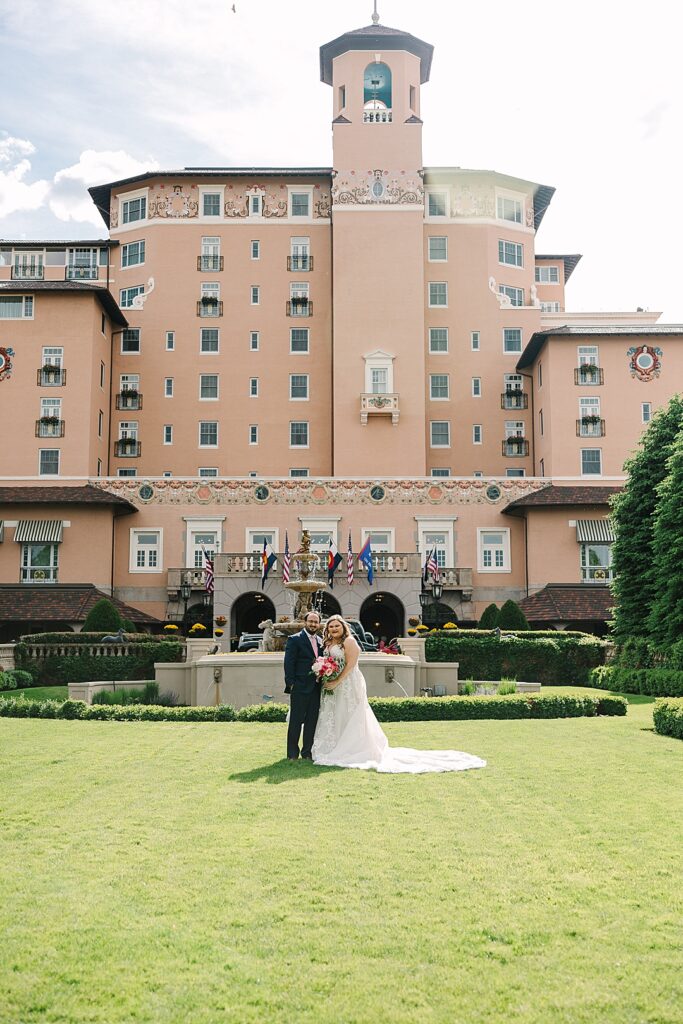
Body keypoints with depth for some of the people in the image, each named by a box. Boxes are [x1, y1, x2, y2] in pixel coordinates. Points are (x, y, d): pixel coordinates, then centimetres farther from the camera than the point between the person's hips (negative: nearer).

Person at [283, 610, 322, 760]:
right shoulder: (295, 639, -4)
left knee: (312, 721, 9)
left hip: (316, 688, 6)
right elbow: (289, 663, -8)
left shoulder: (320, 641, 15)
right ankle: (292, 753, 7)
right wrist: (291, 684, -13)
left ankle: (307, 752, 17)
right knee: (296, 721, 0)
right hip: (300, 687, -6)